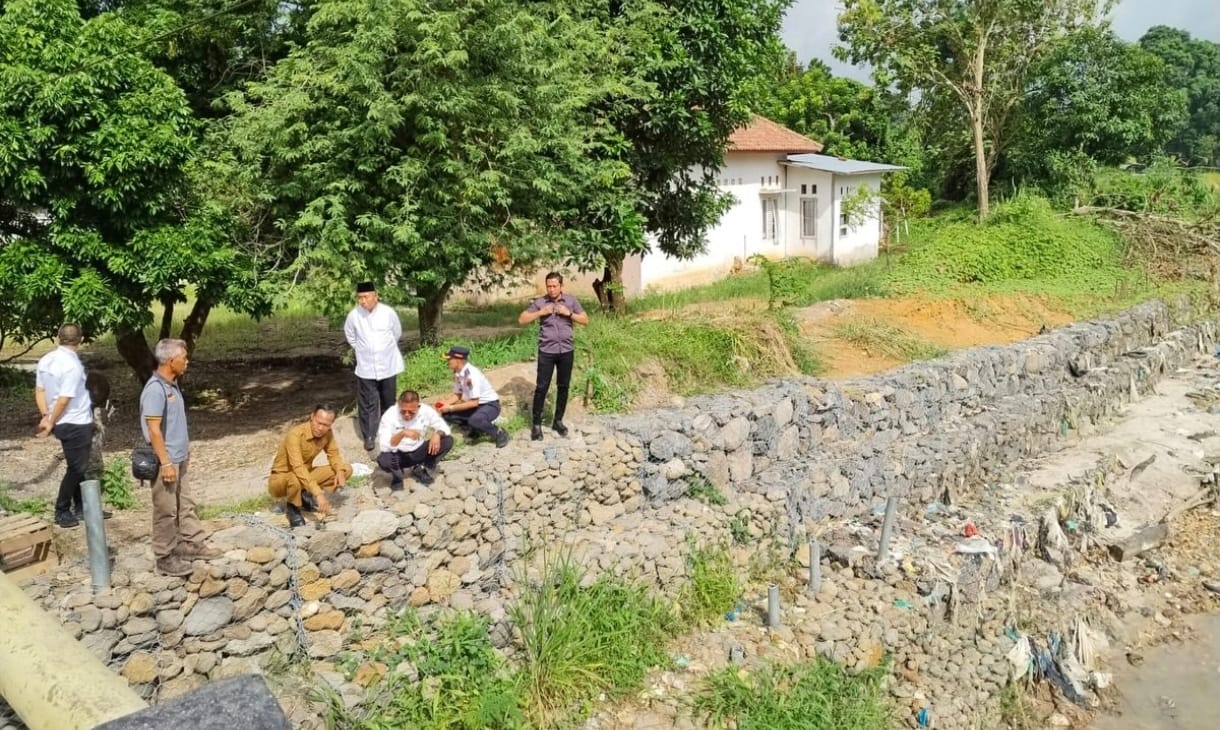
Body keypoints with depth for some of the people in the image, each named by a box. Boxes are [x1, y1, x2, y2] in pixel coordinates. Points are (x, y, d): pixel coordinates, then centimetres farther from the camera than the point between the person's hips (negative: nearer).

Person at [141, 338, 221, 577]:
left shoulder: (172, 385, 8)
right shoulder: (155, 389, -21)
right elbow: (154, 430, -23)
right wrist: (166, 463, -22)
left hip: (179, 459, 9)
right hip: (166, 462, -9)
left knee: (185, 504, 18)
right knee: (166, 511, 1)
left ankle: (192, 542, 30)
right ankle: (165, 558, 12)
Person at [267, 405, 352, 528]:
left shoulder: (327, 433, -11)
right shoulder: (295, 434, -31)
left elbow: (333, 454, 3)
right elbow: (298, 468, -40)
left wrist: (340, 471, -21)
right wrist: (318, 493, -47)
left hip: (306, 475, 6)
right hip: (280, 480, -6)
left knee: (346, 469, -7)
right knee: (295, 479, -42)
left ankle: (306, 496, 5)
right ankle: (292, 507, -7)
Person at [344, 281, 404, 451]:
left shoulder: (388, 312, -13)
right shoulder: (353, 315, -11)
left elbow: (397, 333, 5)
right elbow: (350, 336, 9)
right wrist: (362, 350, 10)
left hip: (388, 366, 1)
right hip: (366, 368, 0)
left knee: (388, 402, 14)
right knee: (368, 404, 1)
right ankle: (369, 437, 11)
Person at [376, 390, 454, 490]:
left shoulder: (426, 411, -17)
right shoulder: (389, 415, -24)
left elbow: (443, 426, -6)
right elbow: (384, 446, -30)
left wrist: (437, 434, -30)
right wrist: (402, 433, -47)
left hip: (419, 452, 3)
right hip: (398, 455, -3)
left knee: (448, 440, -17)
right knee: (383, 460, -37)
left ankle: (421, 470, 4)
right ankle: (397, 475, 2)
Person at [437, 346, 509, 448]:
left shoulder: (472, 374, -28)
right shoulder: (457, 373, -3)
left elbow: (474, 402, -28)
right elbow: (457, 395, 9)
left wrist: (451, 408, -25)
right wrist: (446, 404, -10)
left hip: (490, 405, -8)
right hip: (475, 405, 8)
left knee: (474, 420, -38)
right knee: (447, 414, -5)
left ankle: (499, 433, -12)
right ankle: (476, 428, 10)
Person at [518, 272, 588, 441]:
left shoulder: (571, 300, 2)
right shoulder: (540, 302, -2)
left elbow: (585, 320, 3)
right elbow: (521, 320, -1)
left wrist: (569, 313, -11)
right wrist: (540, 312, -13)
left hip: (566, 351, 2)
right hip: (546, 352, -2)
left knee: (563, 387, 10)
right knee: (541, 387, -1)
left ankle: (558, 421, 23)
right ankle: (537, 424, 8)